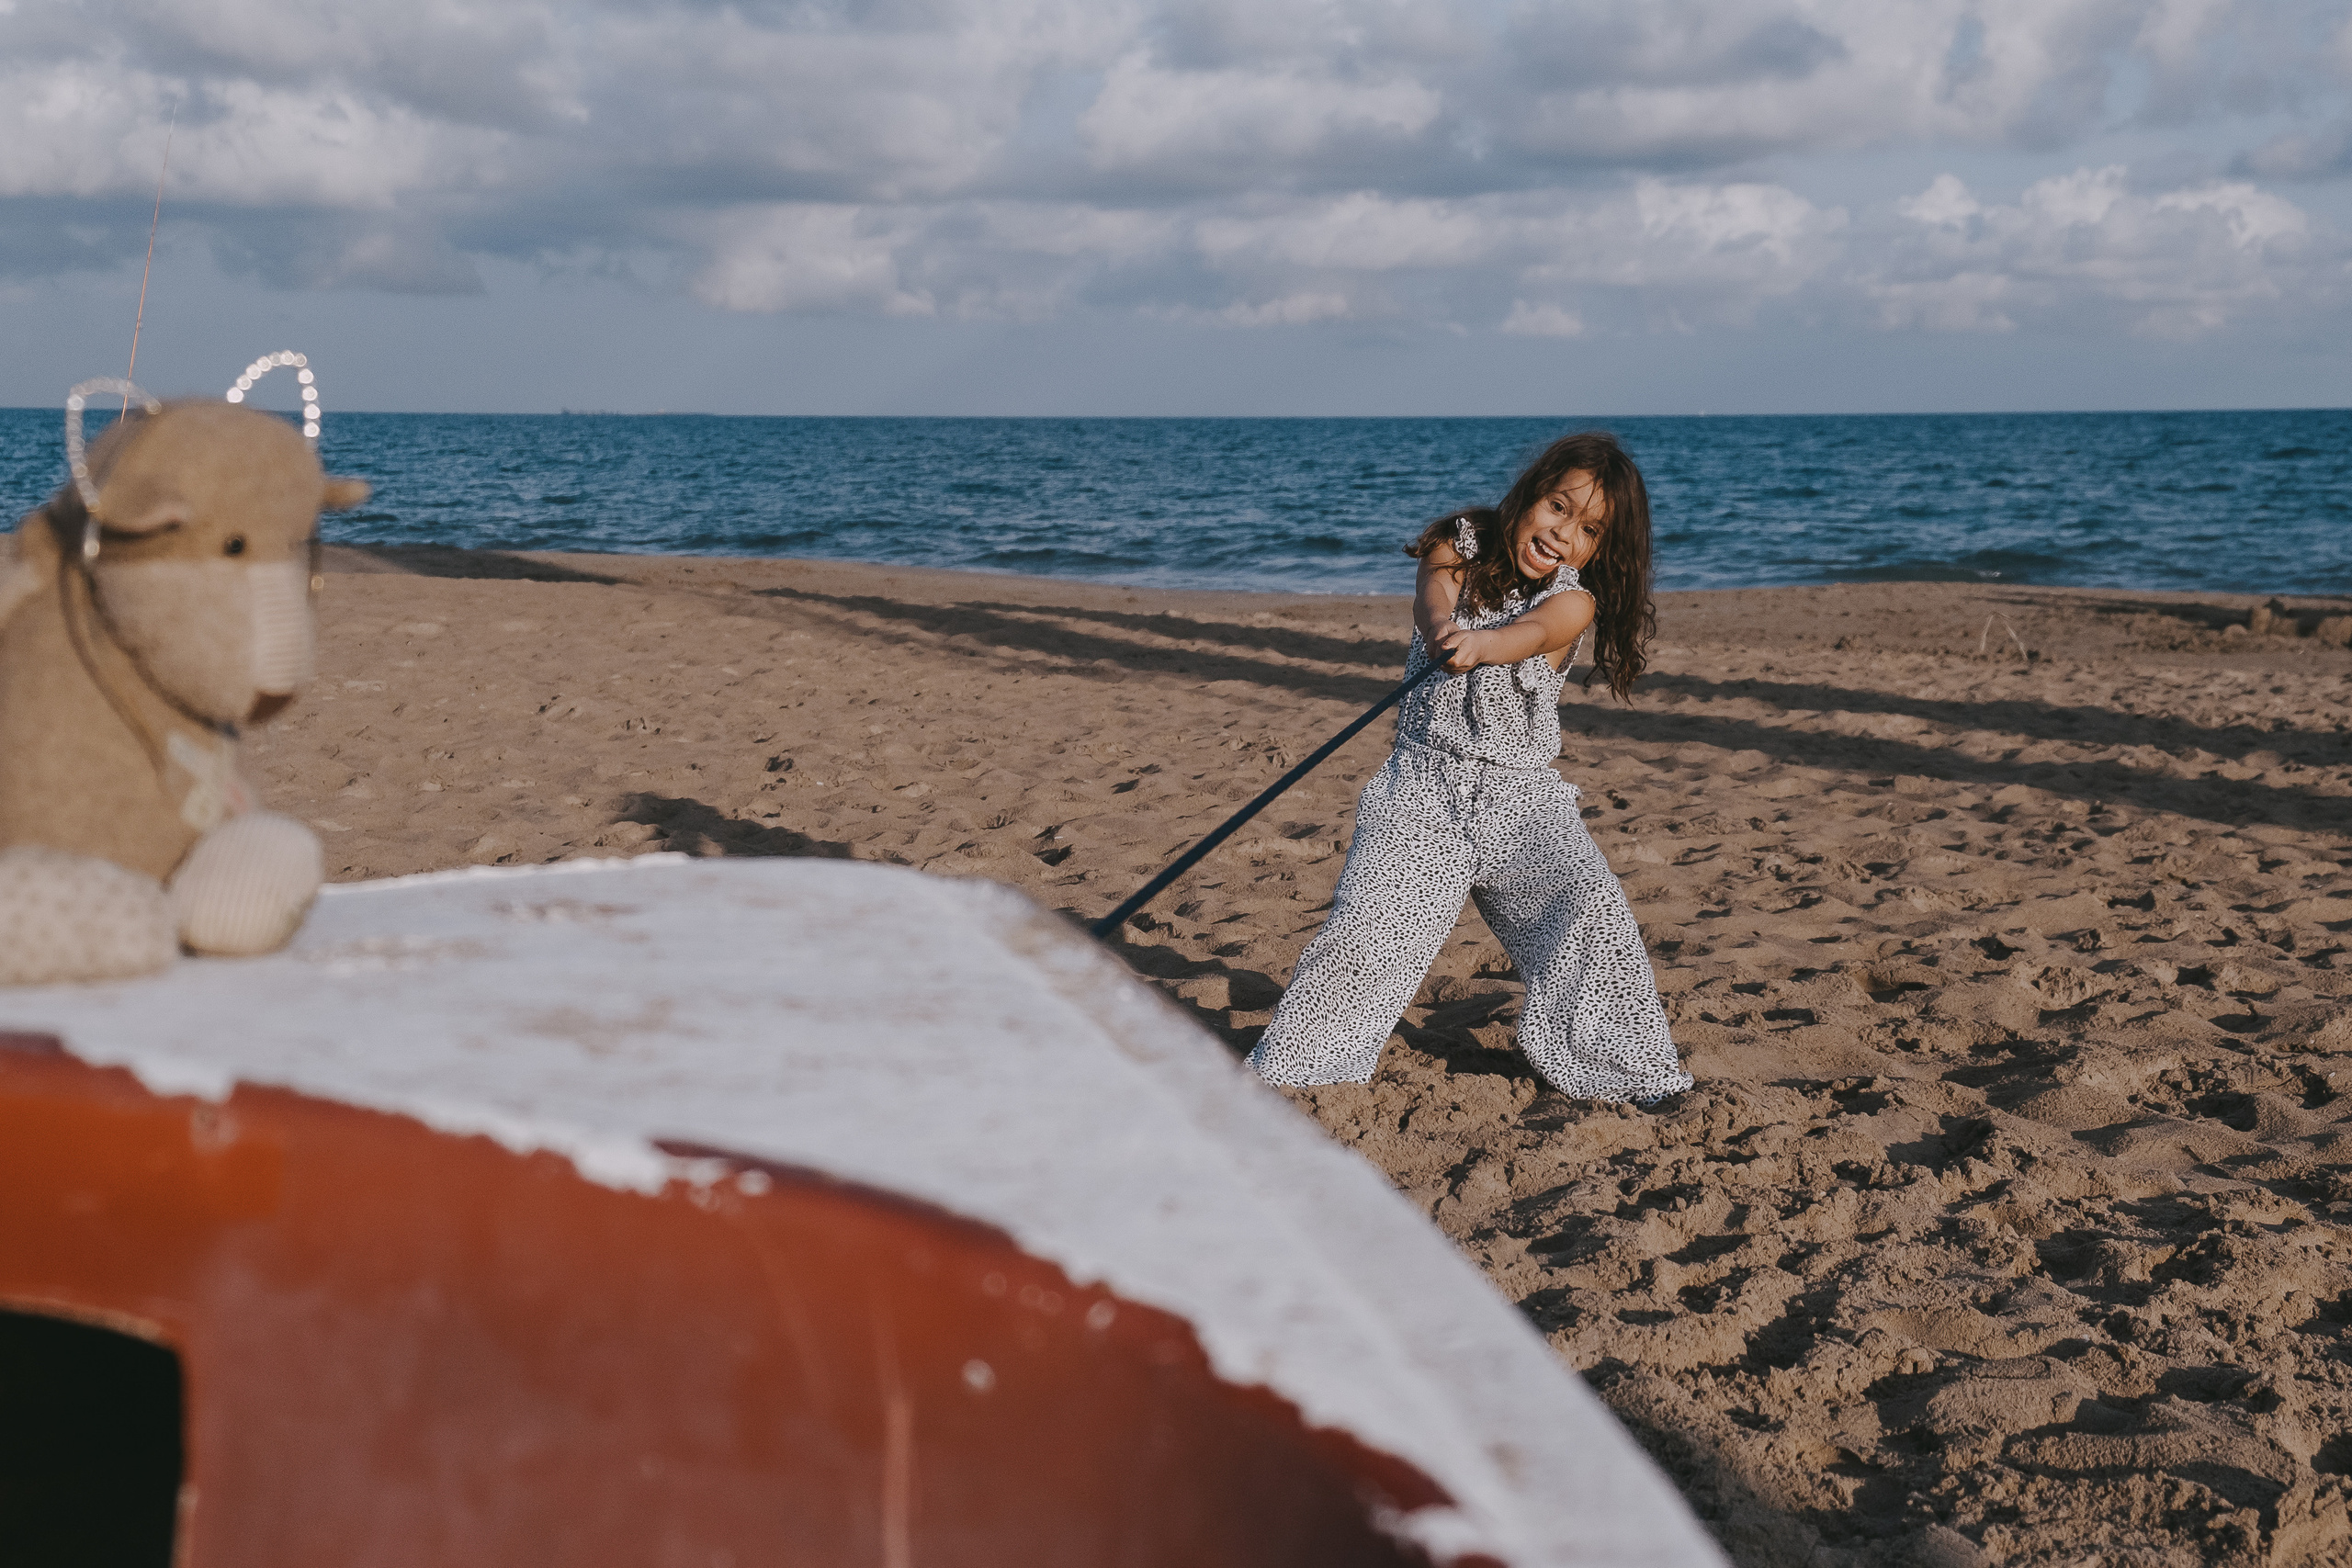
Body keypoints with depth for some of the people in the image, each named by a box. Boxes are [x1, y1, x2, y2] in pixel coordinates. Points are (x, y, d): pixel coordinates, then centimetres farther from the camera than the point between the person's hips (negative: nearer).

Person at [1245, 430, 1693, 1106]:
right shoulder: (1461, 553, 1)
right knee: (1367, 923, -15)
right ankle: (1286, 1070, 2)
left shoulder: (1574, 602, -3)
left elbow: (1528, 633, -26)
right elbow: (1433, 601, -21)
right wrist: (1440, 630, -46)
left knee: (1592, 906, -21)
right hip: (1424, 783, 0)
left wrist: (1479, 643, -50)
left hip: (1522, 795, 0)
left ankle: (1623, 1066, -3)